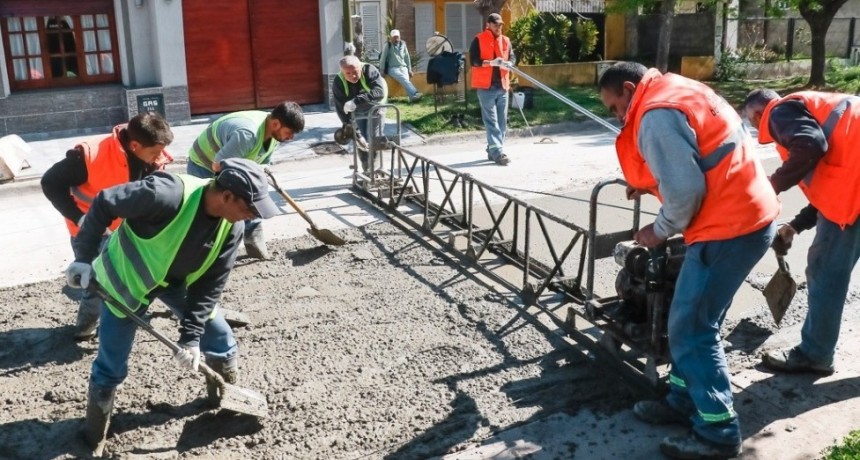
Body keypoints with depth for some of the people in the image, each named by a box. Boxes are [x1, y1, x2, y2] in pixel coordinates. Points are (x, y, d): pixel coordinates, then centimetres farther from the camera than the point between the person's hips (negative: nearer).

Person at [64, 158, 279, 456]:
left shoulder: (231, 227, -18)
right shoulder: (165, 195, -39)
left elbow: (210, 285, -11)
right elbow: (103, 205, -26)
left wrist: (191, 336, -15)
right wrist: (85, 258, -19)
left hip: (179, 281, 5)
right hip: (127, 276, -5)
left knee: (221, 341, 7)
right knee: (111, 366, 2)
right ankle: (94, 438, 27)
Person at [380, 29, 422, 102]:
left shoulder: (403, 44, 12)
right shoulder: (388, 45, 2)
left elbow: (407, 57, 17)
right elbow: (383, 58, 3)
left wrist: (409, 70, 12)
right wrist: (382, 71, 0)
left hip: (403, 67, 3)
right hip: (393, 68, -3)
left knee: (405, 79, -31)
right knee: (403, 78, -34)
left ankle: (412, 96, -52)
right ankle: (414, 94, -53)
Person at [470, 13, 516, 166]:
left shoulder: (506, 41, 13)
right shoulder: (479, 40, -2)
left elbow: (513, 57, 11)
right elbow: (473, 60, -9)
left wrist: (509, 63, -12)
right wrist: (491, 62, -22)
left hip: (502, 86, 6)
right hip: (486, 86, -6)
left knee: (502, 121, 7)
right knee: (491, 121, -7)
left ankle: (493, 150, 16)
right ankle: (498, 153, -10)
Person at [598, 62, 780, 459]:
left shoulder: (656, 114, -16)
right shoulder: (676, 92, 17)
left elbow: (685, 189, -21)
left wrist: (661, 230, -5)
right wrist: (647, 183, 13)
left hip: (729, 227, -11)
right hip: (744, 217, 11)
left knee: (691, 330, -3)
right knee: (689, 322, 18)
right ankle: (683, 401, 30)